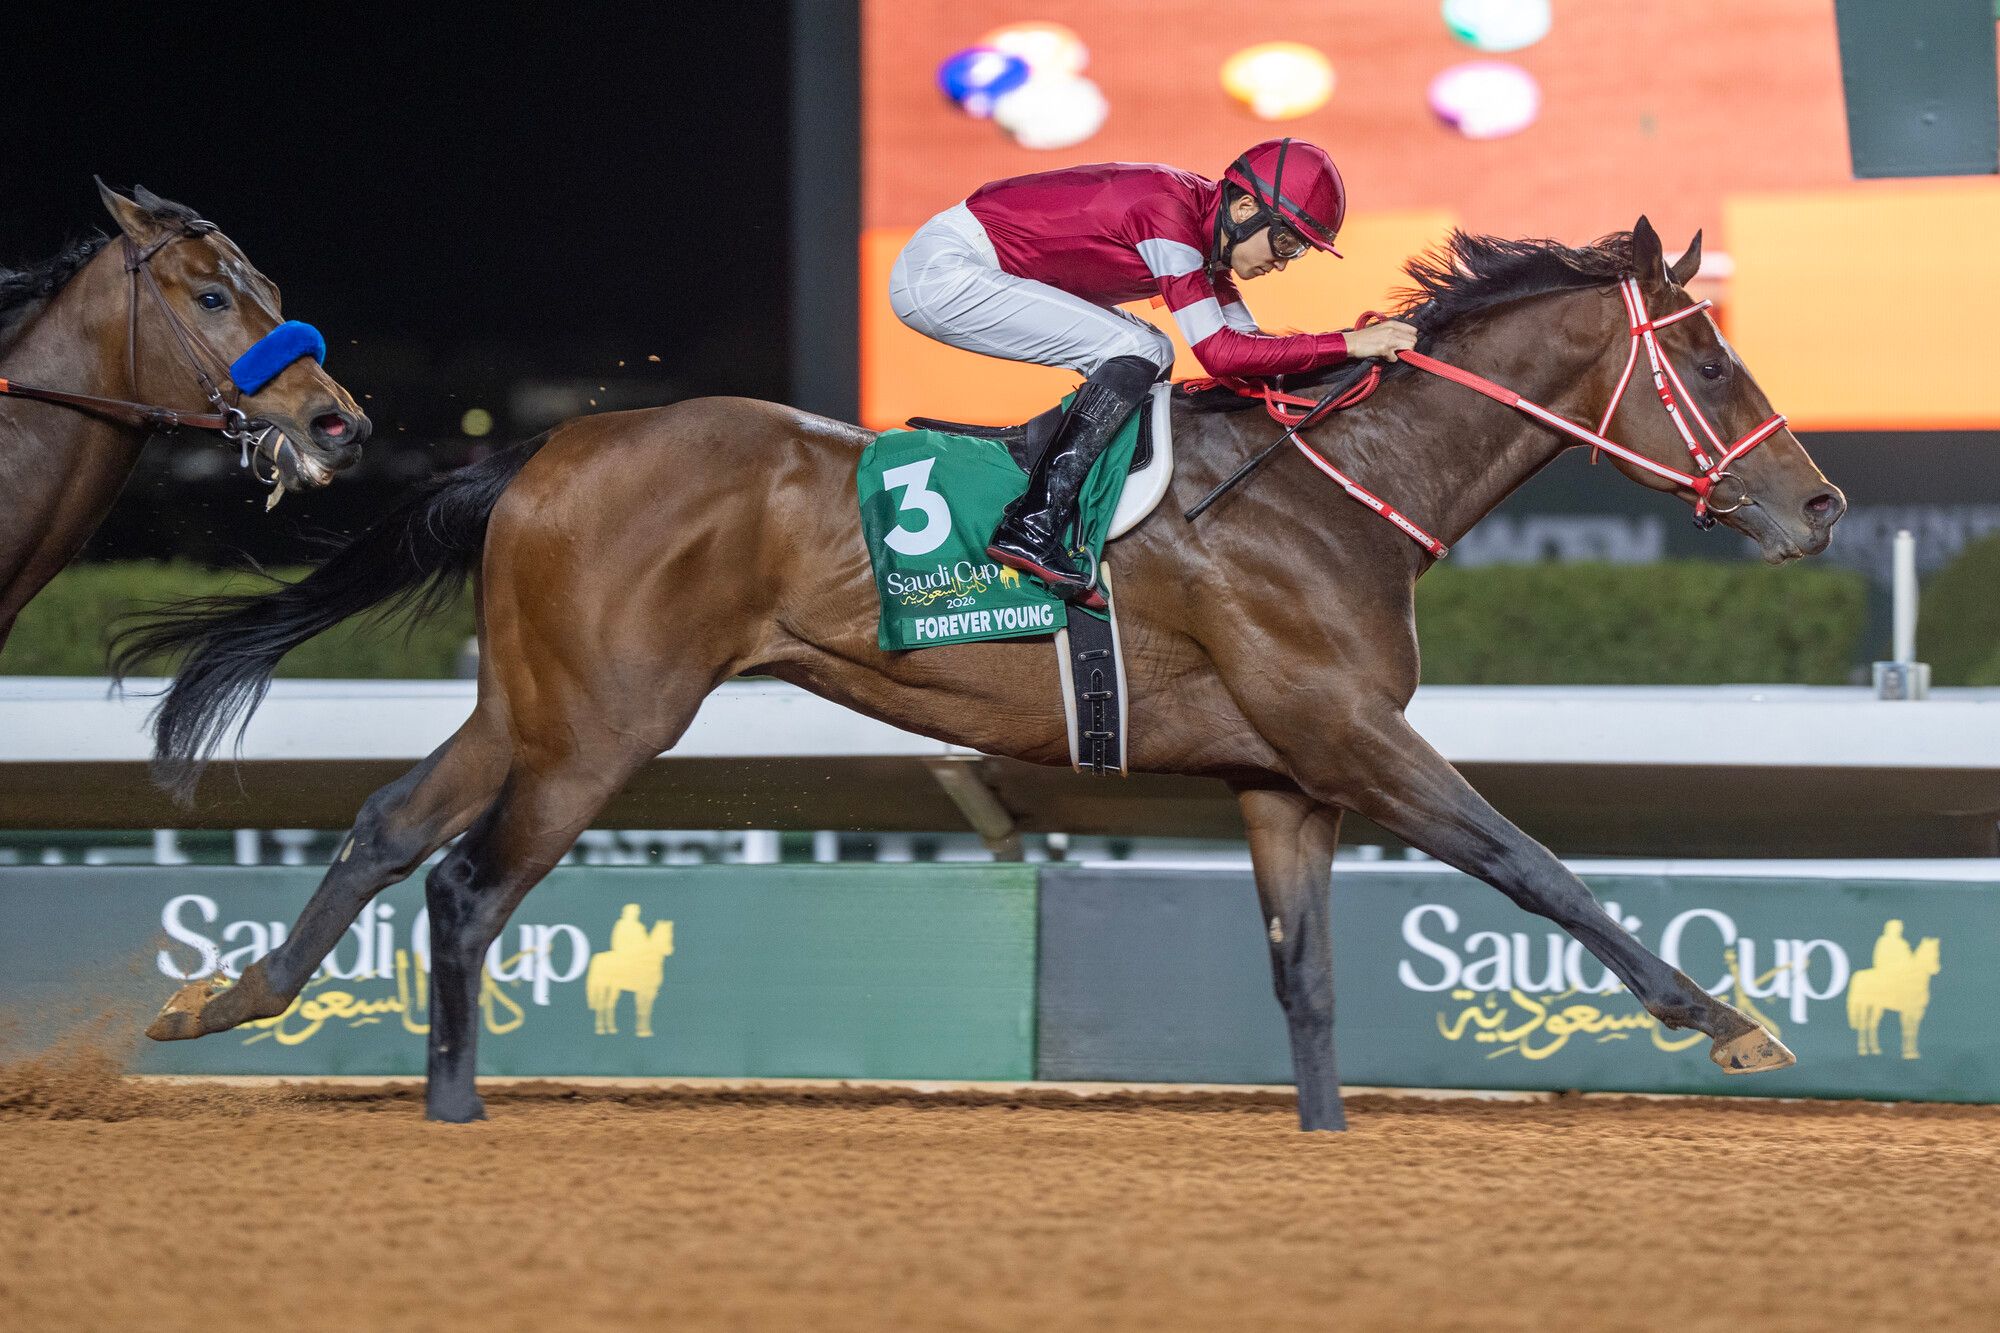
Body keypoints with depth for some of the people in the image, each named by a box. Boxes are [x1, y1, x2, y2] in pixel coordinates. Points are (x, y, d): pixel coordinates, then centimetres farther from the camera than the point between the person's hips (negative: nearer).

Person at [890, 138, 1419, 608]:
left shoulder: (1207, 228, 9)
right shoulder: (1168, 213, -21)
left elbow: (1249, 342, 13)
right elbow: (1221, 354, -23)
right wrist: (1347, 345, -21)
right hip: (940, 272, -10)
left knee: (1146, 357, 11)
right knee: (1136, 352, -17)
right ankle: (1033, 527, -22)